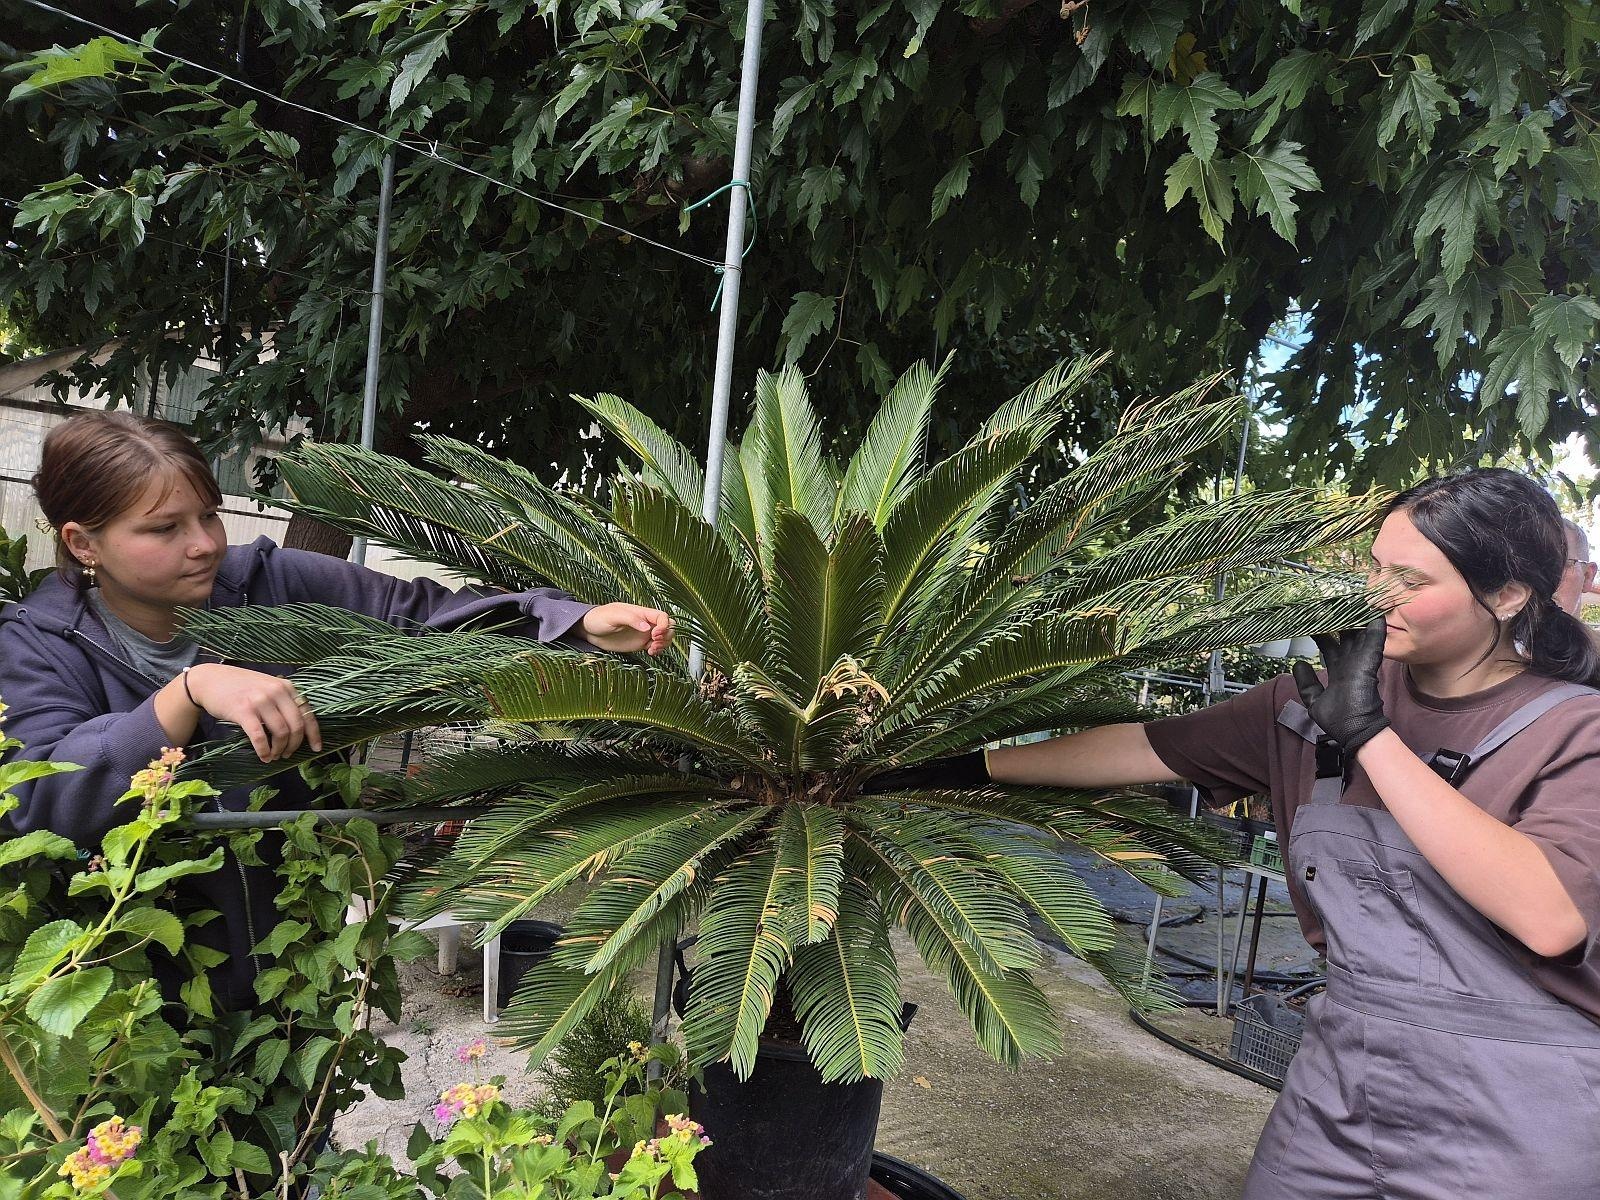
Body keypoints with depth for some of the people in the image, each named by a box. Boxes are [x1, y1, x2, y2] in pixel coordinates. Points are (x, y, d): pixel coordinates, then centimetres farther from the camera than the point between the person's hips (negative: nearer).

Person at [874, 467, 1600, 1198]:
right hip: (1341, 1066, 4)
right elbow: (1146, 750, -2)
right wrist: (969, 767, -3)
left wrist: (1373, 737, -27)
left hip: (1510, 1118, -3)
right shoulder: (1327, 698, -1)